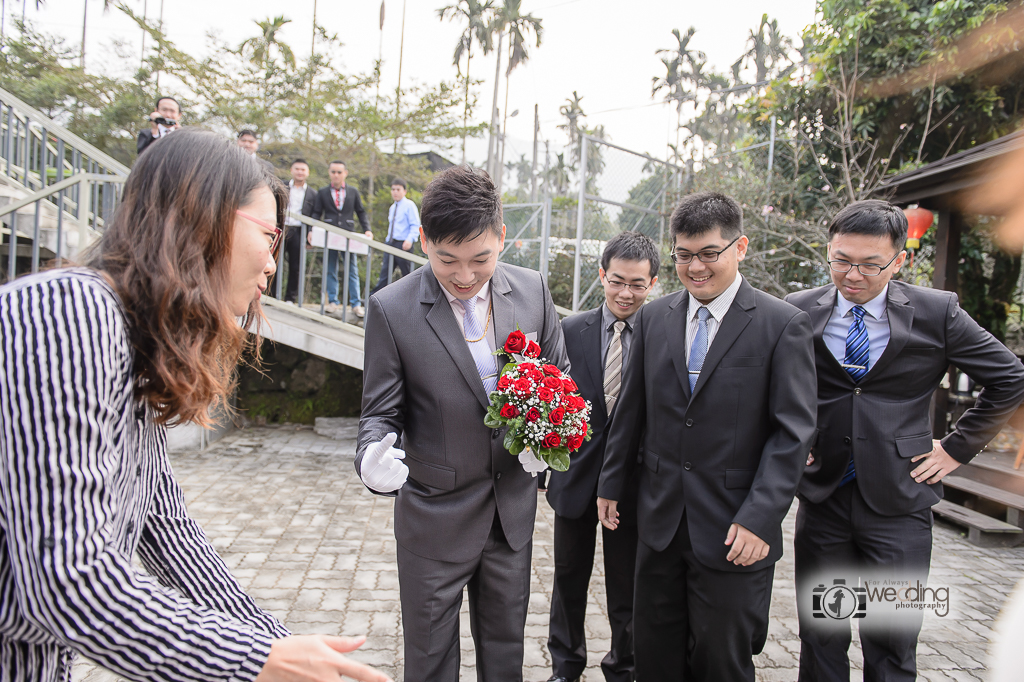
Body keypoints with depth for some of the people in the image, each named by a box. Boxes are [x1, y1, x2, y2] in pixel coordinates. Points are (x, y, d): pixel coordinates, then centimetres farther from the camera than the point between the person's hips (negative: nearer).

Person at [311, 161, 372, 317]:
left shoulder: (353, 192, 10)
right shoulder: (322, 192, 9)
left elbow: (361, 212, 12)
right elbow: (316, 213, 7)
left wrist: (367, 230, -3)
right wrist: (313, 231, -9)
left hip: (348, 235, 0)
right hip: (329, 236, 0)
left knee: (352, 270, 0)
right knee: (331, 270, 5)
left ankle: (356, 304, 3)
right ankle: (333, 301, 14)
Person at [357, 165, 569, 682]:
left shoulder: (531, 289, -5)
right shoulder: (391, 309, -15)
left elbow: (559, 374, 7)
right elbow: (380, 413, -10)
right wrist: (373, 459, -31)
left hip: (514, 504, 3)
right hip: (436, 515, -3)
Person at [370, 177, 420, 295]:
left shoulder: (409, 205, -4)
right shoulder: (392, 208, 19)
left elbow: (415, 225, -11)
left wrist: (410, 239, -25)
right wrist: (388, 241, 17)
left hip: (403, 244, -7)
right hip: (391, 243, 7)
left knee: (407, 275, 0)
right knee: (385, 272, 1)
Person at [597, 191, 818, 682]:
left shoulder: (783, 325, -8)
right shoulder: (653, 318, 4)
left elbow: (793, 432, -11)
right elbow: (630, 410, 10)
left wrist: (759, 518, -17)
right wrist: (612, 483, 12)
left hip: (733, 530, -3)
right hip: (660, 518, 4)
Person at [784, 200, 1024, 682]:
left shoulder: (937, 313, -5)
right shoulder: (799, 310, -3)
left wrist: (958, 447, 2)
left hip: (898, 501, -1)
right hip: (822, 497, 1)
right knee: (820, 640, 13)